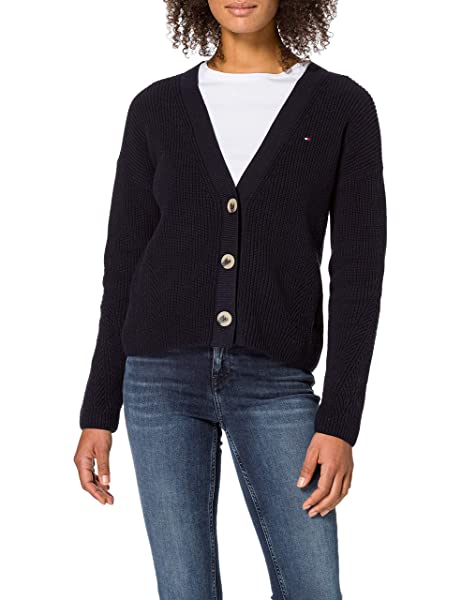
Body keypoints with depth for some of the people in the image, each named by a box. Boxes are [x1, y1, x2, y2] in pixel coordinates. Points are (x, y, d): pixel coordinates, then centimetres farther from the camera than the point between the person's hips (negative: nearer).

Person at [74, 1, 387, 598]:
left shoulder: (343, 107, 1)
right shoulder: (157, 109, 5)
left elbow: (358, 272, -2)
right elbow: (125, 264, 8)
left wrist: (339, 424, -9)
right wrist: (98, 413, 5)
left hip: (274, 384, 0)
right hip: (163, 376, 1)